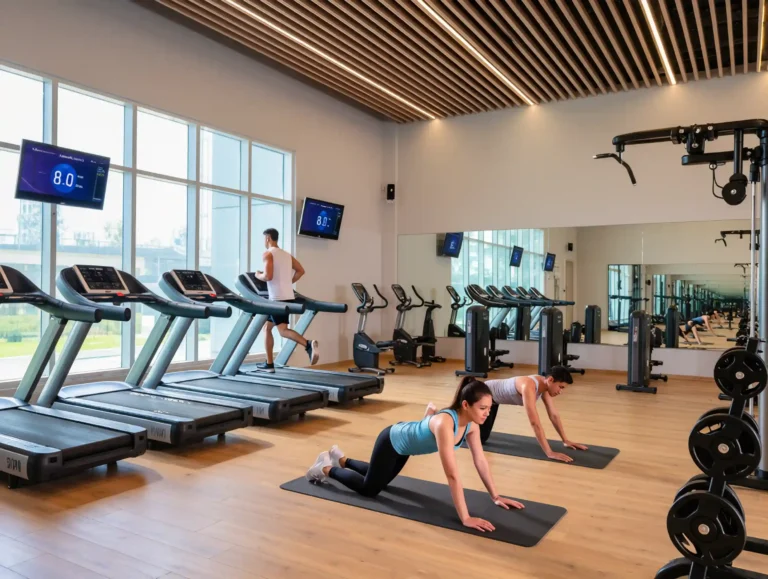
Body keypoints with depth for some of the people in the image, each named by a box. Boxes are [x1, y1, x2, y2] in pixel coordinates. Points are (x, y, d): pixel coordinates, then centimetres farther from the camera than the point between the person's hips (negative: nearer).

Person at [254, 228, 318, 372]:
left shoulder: (268, 254, -7)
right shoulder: (287, 254, 16)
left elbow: (268, 276, -18)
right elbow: (300, 271, 12)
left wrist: (258, 275, 3)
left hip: (277, 298, -8)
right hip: (288, 297, 8)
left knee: (283, 331, -10)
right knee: (268, 327, 17)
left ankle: (308, 344, -33)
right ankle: (269, 364, 17)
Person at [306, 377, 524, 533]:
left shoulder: (470, 424, -19)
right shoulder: (444, 423, -43)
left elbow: (480, 461, -9)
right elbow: (452, 475, -44)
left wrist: (495, 496, -8)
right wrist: (465, 517, -42)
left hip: (404, 443, 8)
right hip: (391, 441, -8)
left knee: (380, 480, 28)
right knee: (369, 488, 7)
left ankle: (340, 458, 46)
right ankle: (326, 468, 27)